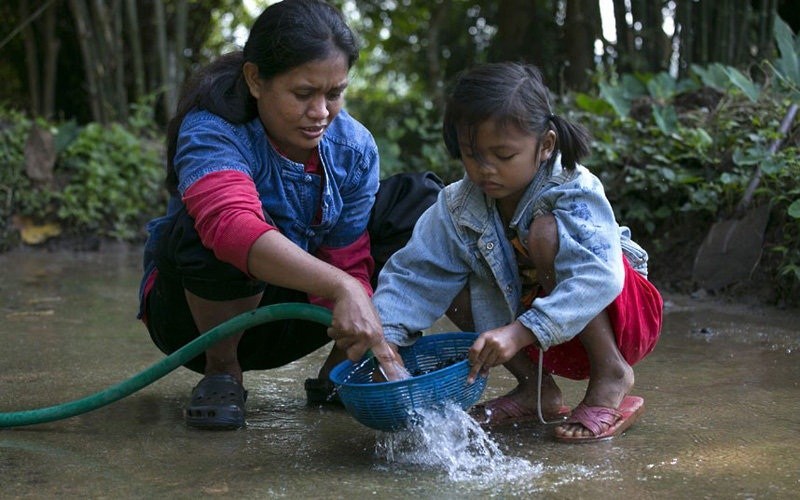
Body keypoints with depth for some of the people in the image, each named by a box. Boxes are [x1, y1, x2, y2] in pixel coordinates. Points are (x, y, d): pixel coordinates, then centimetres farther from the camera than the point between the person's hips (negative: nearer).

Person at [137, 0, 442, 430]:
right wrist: (342, 289, -60)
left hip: (297, 306, 5)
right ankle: (222, 370, -11)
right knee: (212, 235, -39)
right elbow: (232, 225, -49)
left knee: (421, 200, -7)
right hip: (202, 309, -5)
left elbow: (348, 261, -14)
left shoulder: (354, 147, -12)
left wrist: (371, 347, -33)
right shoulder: (211, 132, -28)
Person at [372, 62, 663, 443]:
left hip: (624, 316, -6)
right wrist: (385, 337, -32)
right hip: (550, 341, 6)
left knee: (547, 230, -29)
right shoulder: (459, 207, -10)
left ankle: (611, 374, -17)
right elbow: (415, 275, -13)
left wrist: (519, 332, -49)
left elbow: (596, 277, -39)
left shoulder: (574, 194, -25)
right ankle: (536, 389, 0)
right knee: (457, 286, -8)